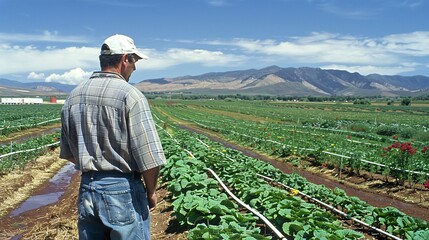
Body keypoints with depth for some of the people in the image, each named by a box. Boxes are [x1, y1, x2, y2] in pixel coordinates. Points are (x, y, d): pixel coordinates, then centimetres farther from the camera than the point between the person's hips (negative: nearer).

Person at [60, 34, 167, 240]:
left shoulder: (73, 97, 5)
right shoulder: (130, 95, -15)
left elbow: (67, 153, 11)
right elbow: (149, 156, -17)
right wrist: (151, 191, -2)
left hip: (86, 190, 6)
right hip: (122, 190, -6)